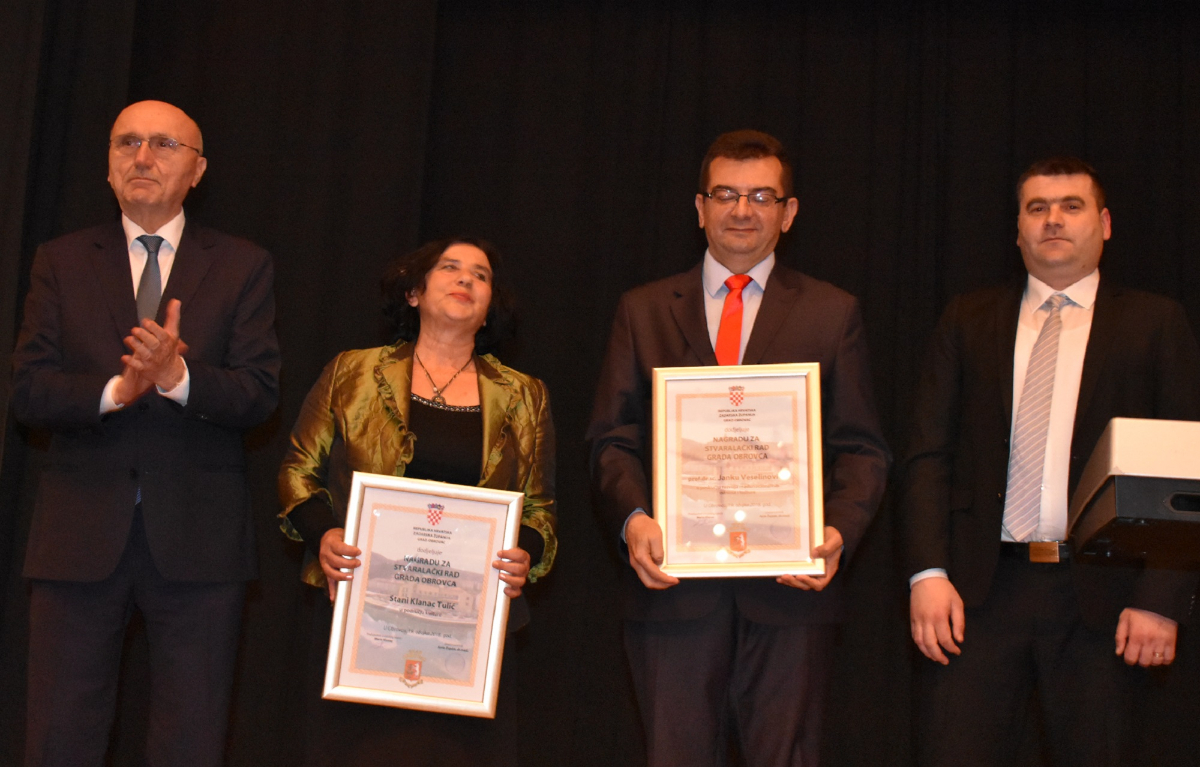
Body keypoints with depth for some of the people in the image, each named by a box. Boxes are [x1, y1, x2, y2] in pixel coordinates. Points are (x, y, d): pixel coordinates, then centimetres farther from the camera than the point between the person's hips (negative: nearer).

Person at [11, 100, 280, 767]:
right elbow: (28, 391, 0)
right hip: (79, 533, 1)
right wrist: (116, 389, -18)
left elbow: (259, 394, -4)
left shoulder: (243, 267, 6)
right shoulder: (61, 263, 9)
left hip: (196, 534, -1)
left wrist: (178, 378, -23)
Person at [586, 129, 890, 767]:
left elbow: (860, 447, 6)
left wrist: (839, 531, -12)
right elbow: (612, 438, 7)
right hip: (674, 587, 1)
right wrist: (632, 519, -13)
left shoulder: (832, 314, 11)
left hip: (790, 587, 0)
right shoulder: (642, 311, 13)